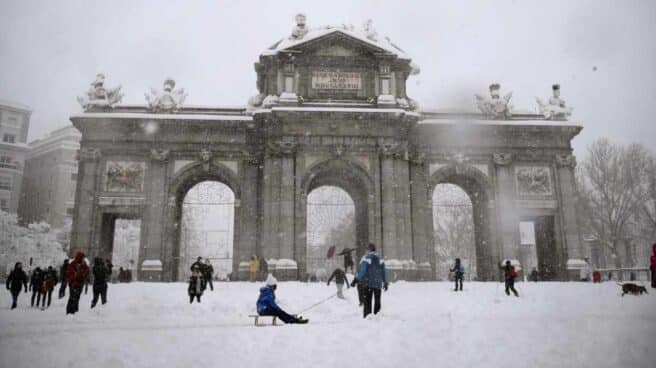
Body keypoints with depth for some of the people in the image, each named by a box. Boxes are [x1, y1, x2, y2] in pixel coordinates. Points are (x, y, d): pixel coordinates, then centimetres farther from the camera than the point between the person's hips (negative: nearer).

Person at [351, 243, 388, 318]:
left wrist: (355, 280, -12)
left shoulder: (366, 257, -7)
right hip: (378, 284, 4)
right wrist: (385, 282, 15)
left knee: (367, 301, 0)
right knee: (377, 301, 13)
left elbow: (362, 270, -15)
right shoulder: (380, 258, 7)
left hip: (368, 283, -4)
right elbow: (383, 271, 9)